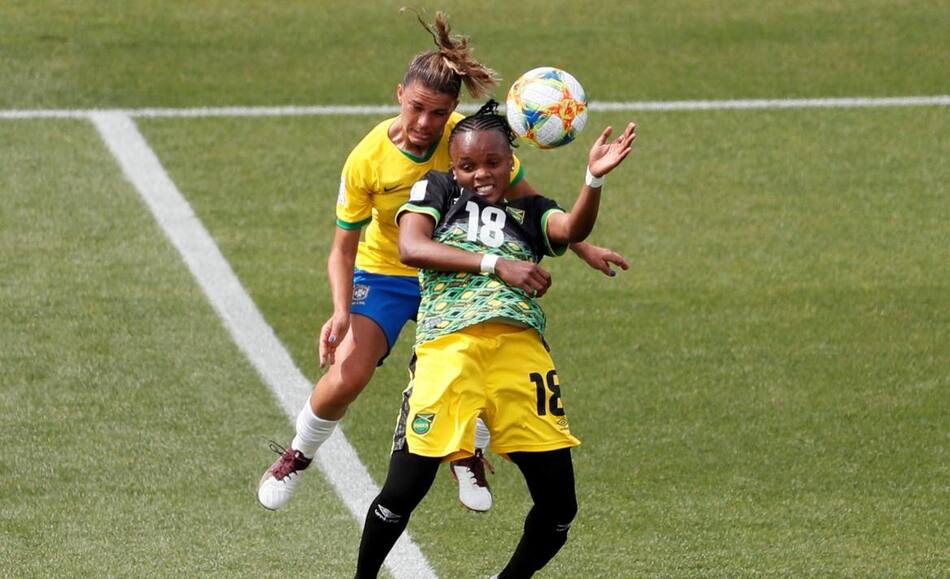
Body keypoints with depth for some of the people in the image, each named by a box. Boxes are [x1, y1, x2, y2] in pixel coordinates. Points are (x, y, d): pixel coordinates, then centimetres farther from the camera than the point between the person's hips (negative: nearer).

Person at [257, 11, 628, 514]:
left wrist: (583, 248, -4)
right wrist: (342, 312, -27)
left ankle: (468, 456, 10)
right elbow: (343, 248, -13)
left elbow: (529, 202, -4)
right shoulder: (367, 160, -23)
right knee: (347, 374, -20)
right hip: (384, 273, -1)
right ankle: (297, 455, 12)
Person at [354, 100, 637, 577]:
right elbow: (410, 248, 0)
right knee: (402, 493, -8)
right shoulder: (436, 189, 19)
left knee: (559, 506, 0)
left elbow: (572, 229, -1)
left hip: (520, 349, 3)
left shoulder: (530, 211, 22)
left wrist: (594, 179, -21)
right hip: (449, 345, -2)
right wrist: (495, 264, -6)